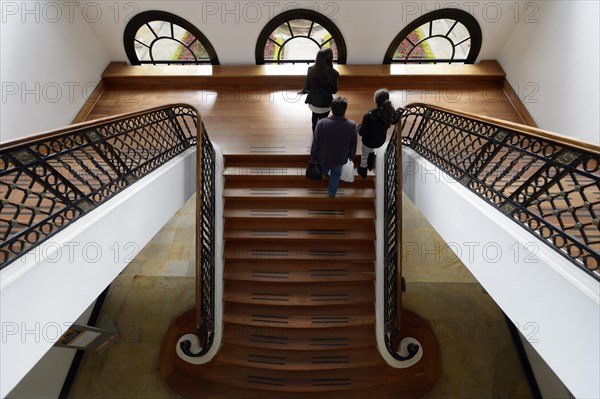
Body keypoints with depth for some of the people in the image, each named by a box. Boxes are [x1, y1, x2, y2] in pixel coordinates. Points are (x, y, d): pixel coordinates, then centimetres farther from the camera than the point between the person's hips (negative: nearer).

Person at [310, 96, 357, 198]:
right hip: (340, 158, 1)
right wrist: (351, 155, 12)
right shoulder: (352, 125, -25)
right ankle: (332, 193, 51)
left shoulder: (322, 123, -30)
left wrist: (313, 156, 1)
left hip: (324, 156, 0)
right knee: (336, 174, 30)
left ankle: (324, 173, 70)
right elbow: (353, 145, -9)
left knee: (324, 170, 36)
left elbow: (315, 143, -18)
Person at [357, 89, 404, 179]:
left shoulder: (369, 115, -36)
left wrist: (359, 127, -3)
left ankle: (363, 170, 48)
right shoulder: (389, 112, -20)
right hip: (381, 141, 4)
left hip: (369, 141, -4)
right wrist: (399, 111, 20)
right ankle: (371, 154, 43)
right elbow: (394, 121, 3)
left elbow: (362, 133, -25)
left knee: (364, 155, 27)